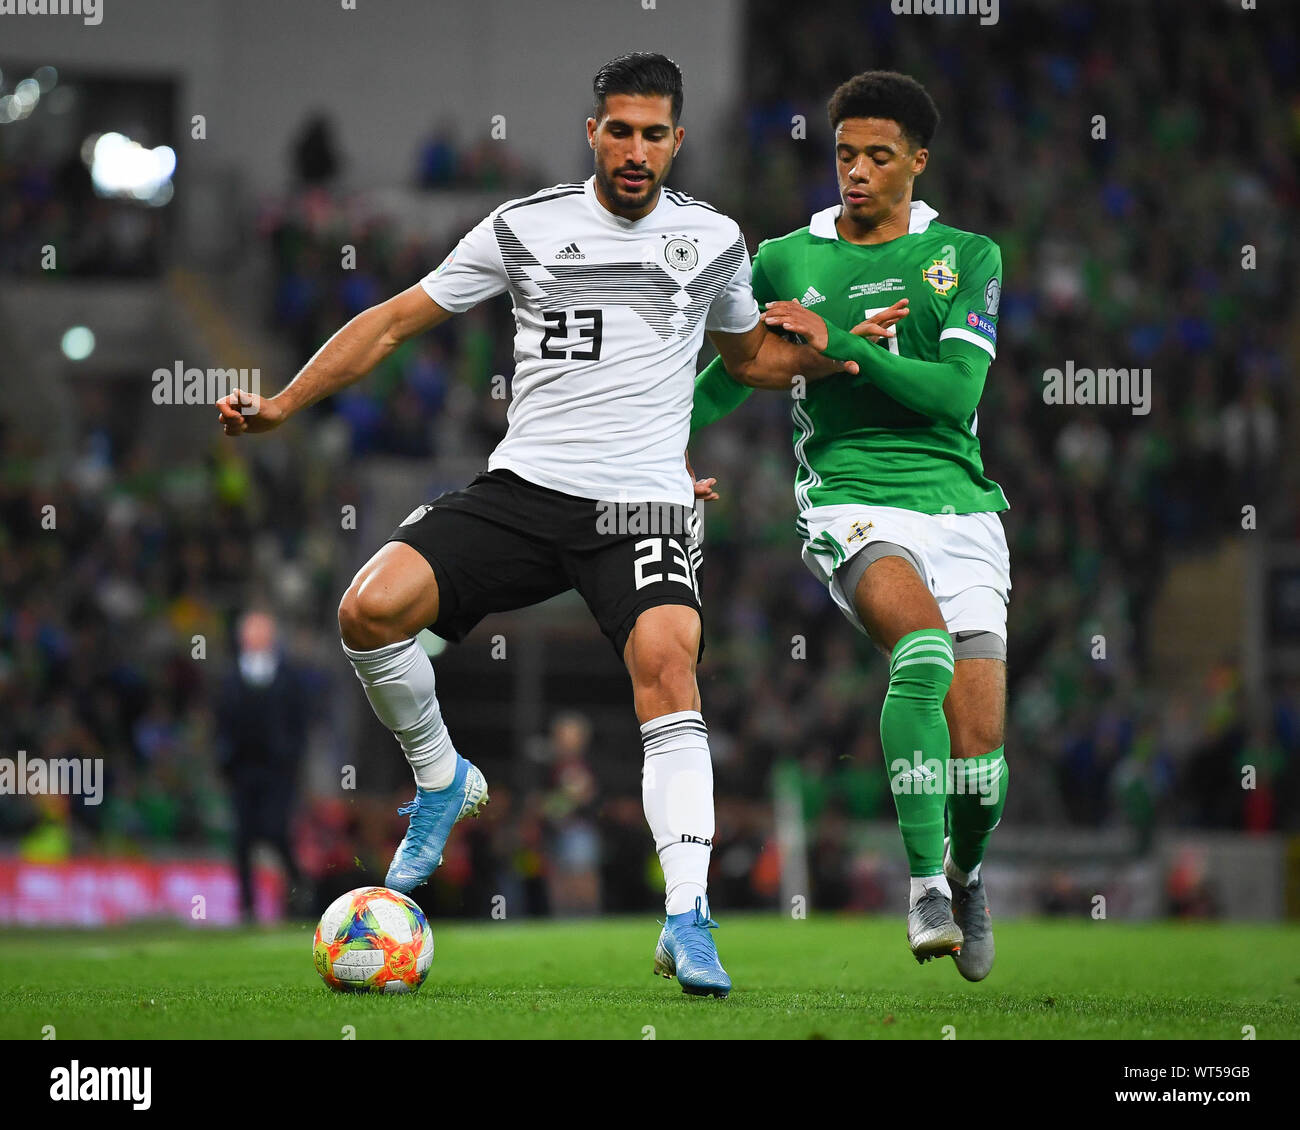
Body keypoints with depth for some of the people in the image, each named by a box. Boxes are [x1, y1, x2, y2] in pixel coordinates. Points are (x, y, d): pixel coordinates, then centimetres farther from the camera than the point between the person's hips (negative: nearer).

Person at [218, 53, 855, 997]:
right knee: (370, 608, -20)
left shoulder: (712, 239, 10)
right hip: (523, 489, 1)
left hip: (644, 503, -1)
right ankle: (443, 780, 7)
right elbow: (397, 322, 11)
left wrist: (842, 353, 7)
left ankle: (688, 917, -31)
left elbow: (752, 354, 28)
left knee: (667, 667, -28)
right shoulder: (525, 229, 6)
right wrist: (282, 405, 5)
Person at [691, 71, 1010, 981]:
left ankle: (966, 869, 30)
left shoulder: (967, 256, 10)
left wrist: (839, 344, -10)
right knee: (923, 642, -35)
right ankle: (925, 882, -29)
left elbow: (956, 393, -3)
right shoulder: (785, 262, 11)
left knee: (977, 754, -6)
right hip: (850, 499, -1)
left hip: (961, 505, 1)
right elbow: (723, 383, 20)